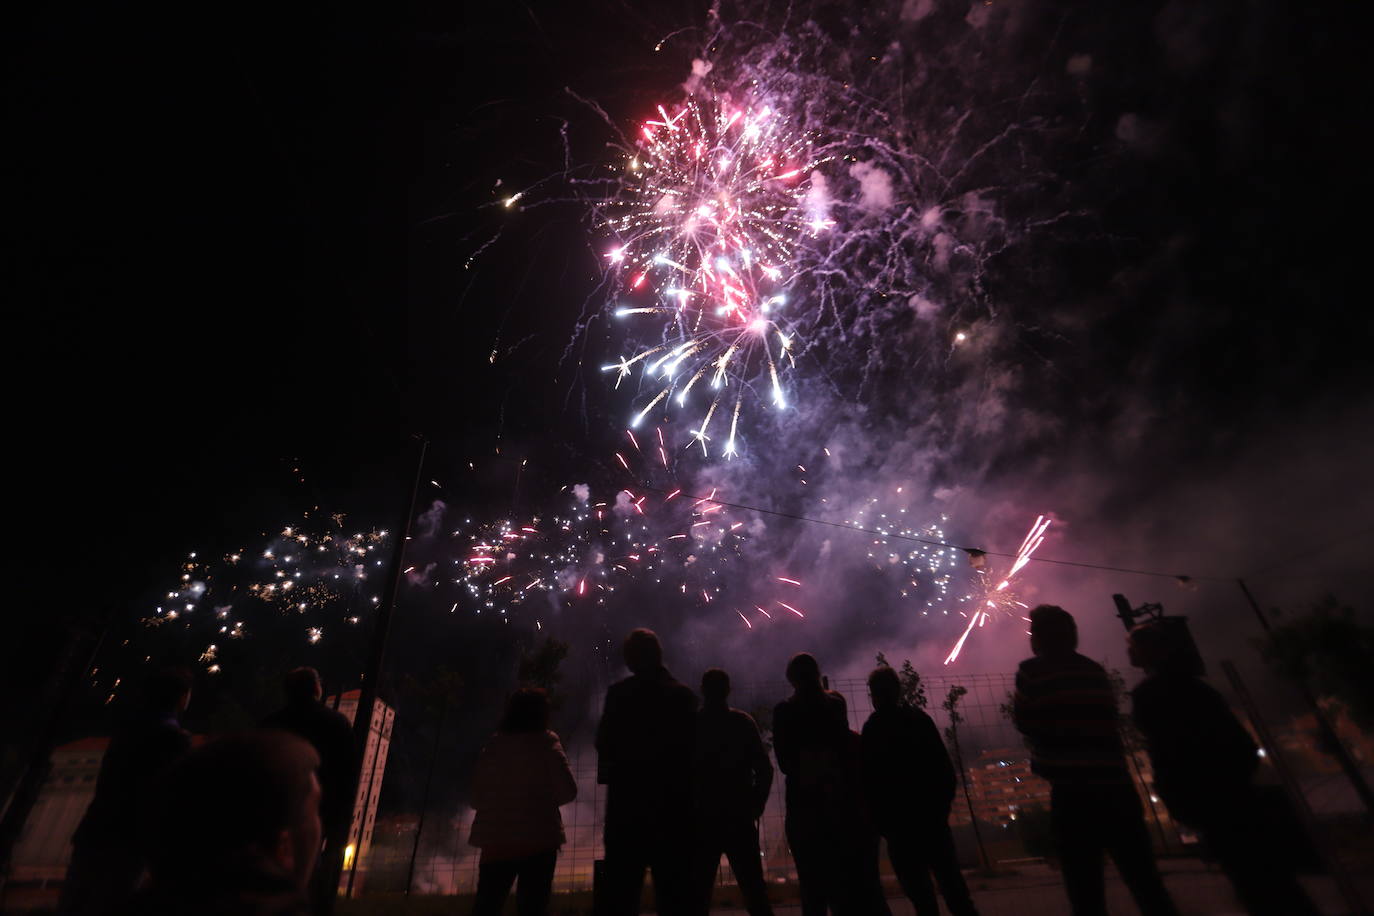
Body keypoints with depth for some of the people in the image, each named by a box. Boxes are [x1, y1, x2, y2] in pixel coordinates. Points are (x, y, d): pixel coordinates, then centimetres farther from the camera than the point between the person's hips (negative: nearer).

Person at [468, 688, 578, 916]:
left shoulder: (492, 745, 4)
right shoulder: (546, 745, -7)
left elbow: (476, 796, 8)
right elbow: (568, 791, -9)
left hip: (495, 838, 4)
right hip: (537, 837, -4)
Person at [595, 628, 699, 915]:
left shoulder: (619, 693, -8)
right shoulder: (683, 694, -1)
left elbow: (605, 744, -8)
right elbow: (692, 746, 0)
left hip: (629, 798, -1)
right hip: (673, 799, 2)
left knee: (620, 886, 8)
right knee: (674, 887, 10)